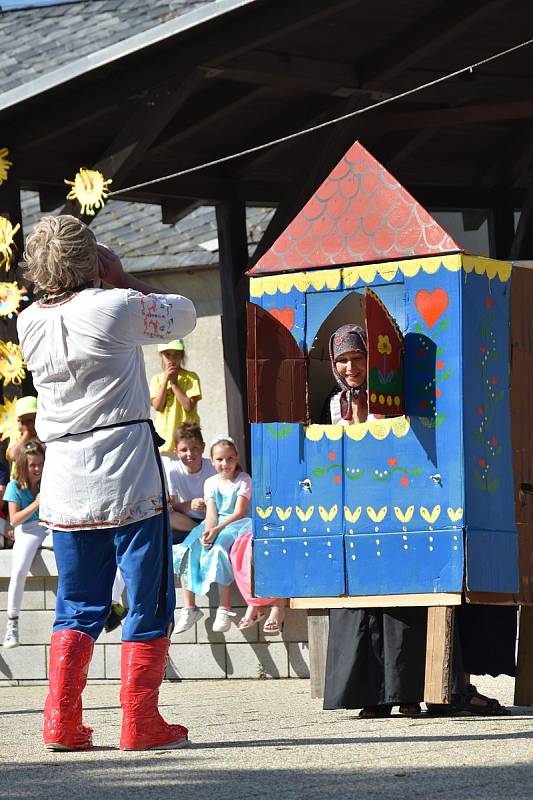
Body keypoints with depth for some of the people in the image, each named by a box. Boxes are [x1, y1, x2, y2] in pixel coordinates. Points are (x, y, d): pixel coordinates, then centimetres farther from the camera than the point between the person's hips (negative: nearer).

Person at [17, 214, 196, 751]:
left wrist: (110, 287, 14)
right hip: (128, 476, -5)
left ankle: (62, 723, 5)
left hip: (65, 481, 5)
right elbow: (184, 315, 6)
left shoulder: (29, 323, 5)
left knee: (77, 605, 13)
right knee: (148, 601, 3)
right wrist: (123, 280, 10)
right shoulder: (116, 307, -10)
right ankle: (140, 723, 2)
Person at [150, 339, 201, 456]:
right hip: (165, 432, 3)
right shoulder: (157, 379, 8)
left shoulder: (191, 377, -1)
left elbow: (189, 406, -11)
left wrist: (174, 383, -8)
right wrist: (166, 380, -8)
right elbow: (157, 406, -4)